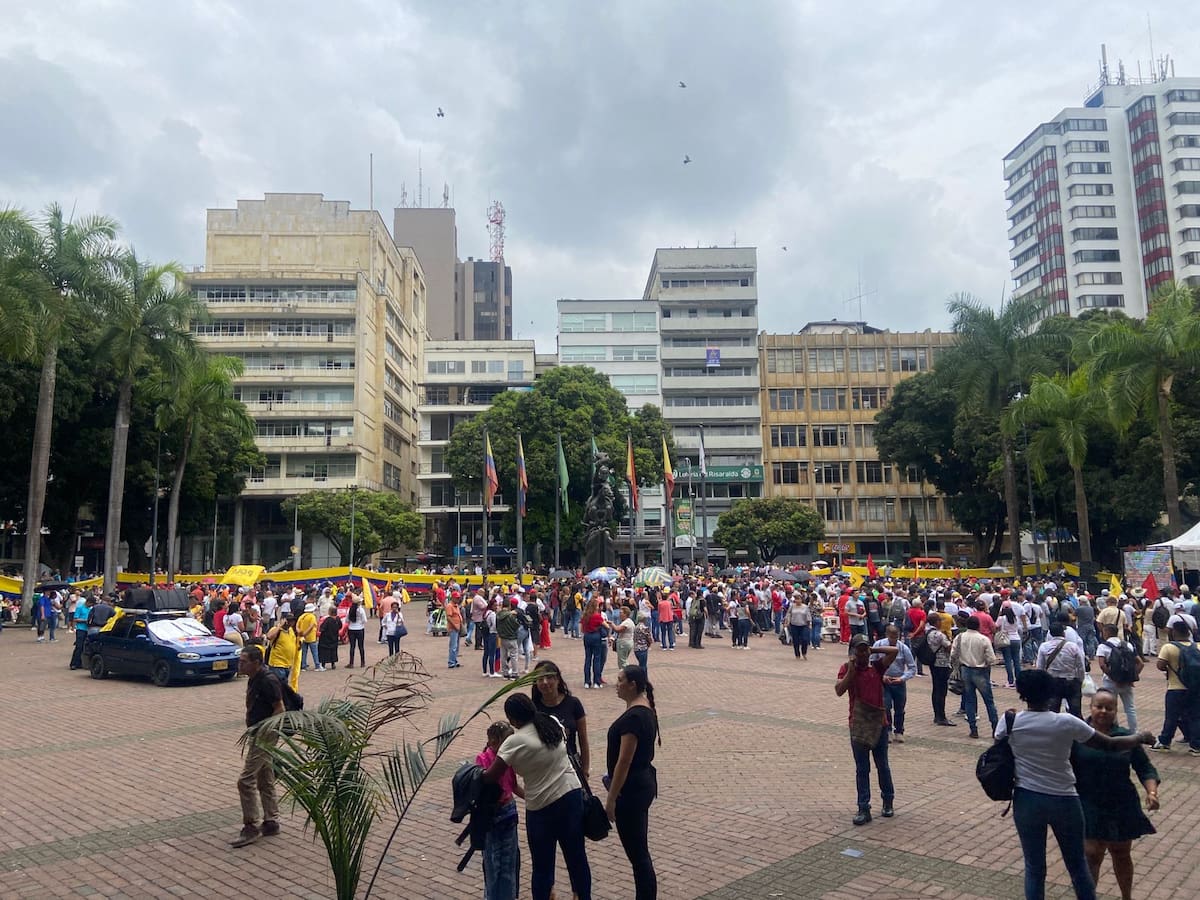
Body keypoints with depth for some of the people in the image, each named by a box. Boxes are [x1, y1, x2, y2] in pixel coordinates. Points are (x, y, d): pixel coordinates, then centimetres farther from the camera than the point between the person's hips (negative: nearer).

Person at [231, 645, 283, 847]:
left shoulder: (268, 681, -20)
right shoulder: (253, 680, 9)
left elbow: (279, 709, -19)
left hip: (264, 736, -10)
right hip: (257, 736, 10)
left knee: (246, 780, -8)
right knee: (265, 781, 15)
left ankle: (250, 827, 1)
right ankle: (271, 822, 24)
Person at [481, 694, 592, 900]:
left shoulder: (515, 742, -15)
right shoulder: (553, 723, 0)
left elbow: (491, 777, -14)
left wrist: (478, 774, 6)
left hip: (542, 806, -5)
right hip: (573, 794, 5)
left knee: (542, 865, 9)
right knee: (577, 856, 17)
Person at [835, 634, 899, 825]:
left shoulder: (877, 666, -1)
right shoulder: (847, 668, -3)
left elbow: (894, 651, -14)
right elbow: (839, 690, -17)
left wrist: (873, 650, -9)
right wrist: (851, 669, -20)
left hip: (879, 723, 1)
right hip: (858, 725, -1)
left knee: (882, 766, 15)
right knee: (862, 769, 5)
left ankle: (888, 801, 33)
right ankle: (864, 809, 10)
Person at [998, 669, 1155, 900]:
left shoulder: (1009, 722, -12)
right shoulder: (1066, 722, -16)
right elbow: (1111, 745, -6)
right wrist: (1141, 737, 11)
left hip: (1026, 800, 1)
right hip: (1064, 801, -1)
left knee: (1034, 868, 14)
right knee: (1078, 865, 20)